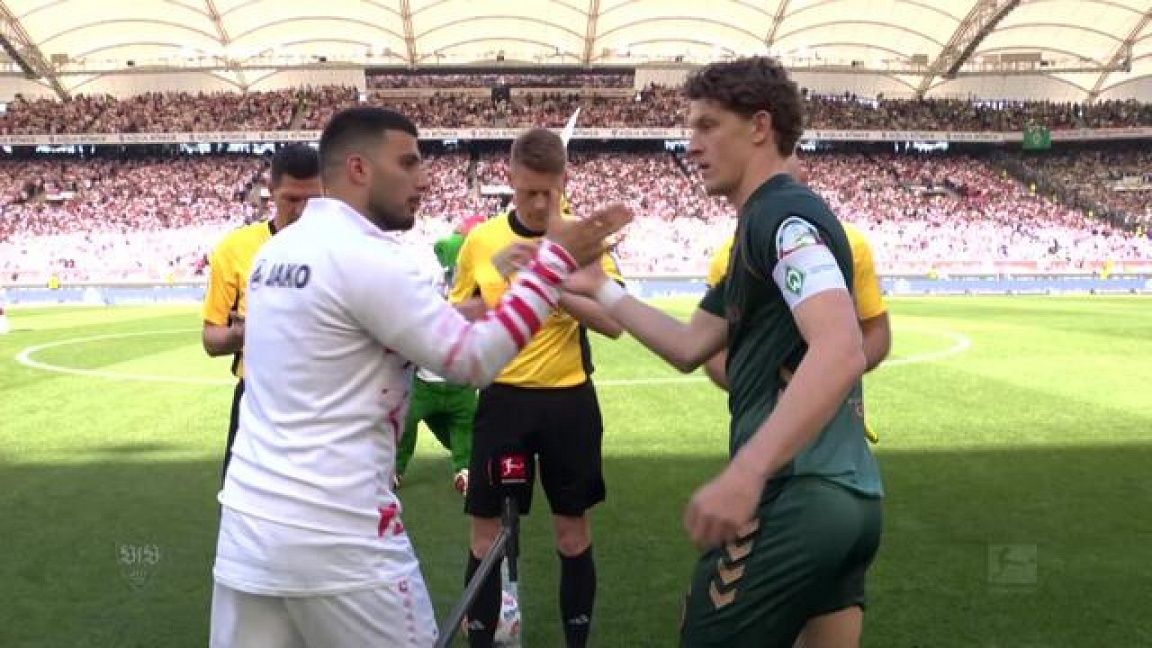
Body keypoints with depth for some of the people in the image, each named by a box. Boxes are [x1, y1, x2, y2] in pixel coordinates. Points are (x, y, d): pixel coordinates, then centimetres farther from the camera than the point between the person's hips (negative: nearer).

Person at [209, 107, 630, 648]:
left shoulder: (276, 249, 10)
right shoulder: (366, 256, -15)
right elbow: (475, 361, -13)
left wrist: (459, 315, 17)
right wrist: (555, 261, -8)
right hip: (336, 536, -8)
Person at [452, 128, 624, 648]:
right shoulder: (481, 239, 0)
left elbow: (613, 322, -16)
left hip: (568, 400, -1)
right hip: (503, 399, 1)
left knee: (572, 532, 10)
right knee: (486, 533, 7)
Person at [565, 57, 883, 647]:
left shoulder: (781, 215, -12)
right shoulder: (764, 224, 19)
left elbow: (840, 350, -28)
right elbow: (689, 348, 22)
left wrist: (745, 473, -36)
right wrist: (599, 288, 20)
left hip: (796, 498, -10)